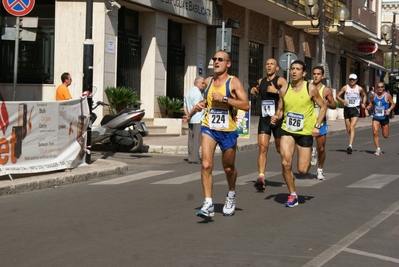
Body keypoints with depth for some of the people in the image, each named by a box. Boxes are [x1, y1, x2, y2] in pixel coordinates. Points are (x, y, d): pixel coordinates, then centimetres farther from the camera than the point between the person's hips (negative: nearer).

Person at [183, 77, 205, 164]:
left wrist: (188, 116, 6)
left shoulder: (189, 92, 17)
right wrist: (189, 116, -8)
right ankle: (195, 159, -7)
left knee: (191, 139, 9)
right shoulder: (197, 93, -13)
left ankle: (191, 158, 10)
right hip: (198, 120, -9)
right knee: (197, 140, -6)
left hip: (191, 121, 9)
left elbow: (185, 107, 15)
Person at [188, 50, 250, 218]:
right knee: (206, 165, -15)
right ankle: (208, 204, -14)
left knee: (228, 167, 14)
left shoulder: (234, 82, -8)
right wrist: (201, 104, 5)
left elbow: (246, 105, -17)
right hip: (209, 128, 3)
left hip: (228, 130, -3)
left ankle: (231, 196, 42)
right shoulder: (208, 81, 7)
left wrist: (224, 99, -23)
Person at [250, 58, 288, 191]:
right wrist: (255, 92, 13)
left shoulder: (281, 81, -6)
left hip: (278, 119, -4)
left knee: (280, 149, 10)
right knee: (262, 147, -11)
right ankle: (261, 178, -17)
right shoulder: (261, 81, 12)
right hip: (264, 119, 4)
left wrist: (277, 91, -26)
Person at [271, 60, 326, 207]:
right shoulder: (284, 90, 0)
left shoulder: (311, 88, -8)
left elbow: (323, 106, 1)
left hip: (306, 132, -2)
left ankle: (310, 157, 39)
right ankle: (292, 195, 3)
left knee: (303, 170, 0)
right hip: (287, 131, 2)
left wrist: (317, 126, -8)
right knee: (286, 163, -15)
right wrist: (276, 117, -11)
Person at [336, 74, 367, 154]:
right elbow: (338, 96, 3)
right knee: (348, 129, 9)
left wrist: (363, 103, 5)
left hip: (355, 109, -2)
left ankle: (350, 145, -24)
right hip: (347, 108, 2)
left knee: (352, 127, -17)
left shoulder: (359, 89, 1)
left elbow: (364, 95, 20)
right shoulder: (345, 88, 1)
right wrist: (342, 100, -16)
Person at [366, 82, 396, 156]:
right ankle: (378, 149, -7)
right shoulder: (374, 95, 3)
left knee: (385, 135, 5)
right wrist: (369, 107, -4)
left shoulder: (387, 96, -6)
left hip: (384, 117, -2)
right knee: (375, 133, -15)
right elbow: (371, 102, 17)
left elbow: (393, 104, -2)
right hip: (376, 117, 2)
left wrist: (389, 109, -19)